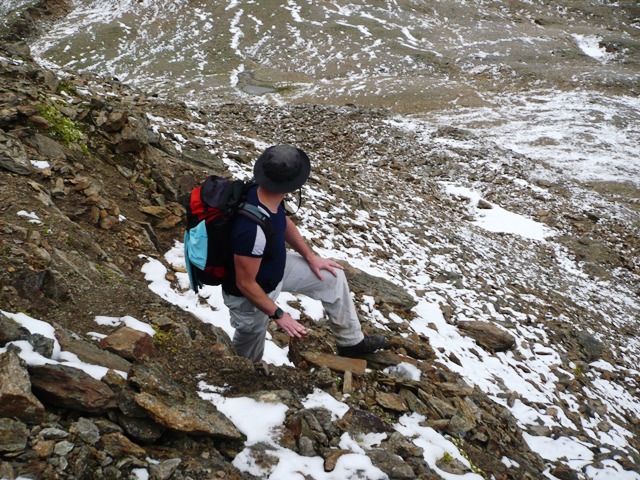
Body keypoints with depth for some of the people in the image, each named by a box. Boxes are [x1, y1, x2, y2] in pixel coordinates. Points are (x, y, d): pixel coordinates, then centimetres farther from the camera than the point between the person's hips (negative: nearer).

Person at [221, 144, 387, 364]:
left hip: (276, 267, 8)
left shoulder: (266, 194, -18)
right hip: (250, 296, -8)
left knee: (333, 277, 13)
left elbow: (285, 222, 5)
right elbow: (245, 283, -32)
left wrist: (310, 256, 9)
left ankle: (350, 342, 31)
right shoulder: (253, 229, -44)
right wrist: (278, 315, -21)